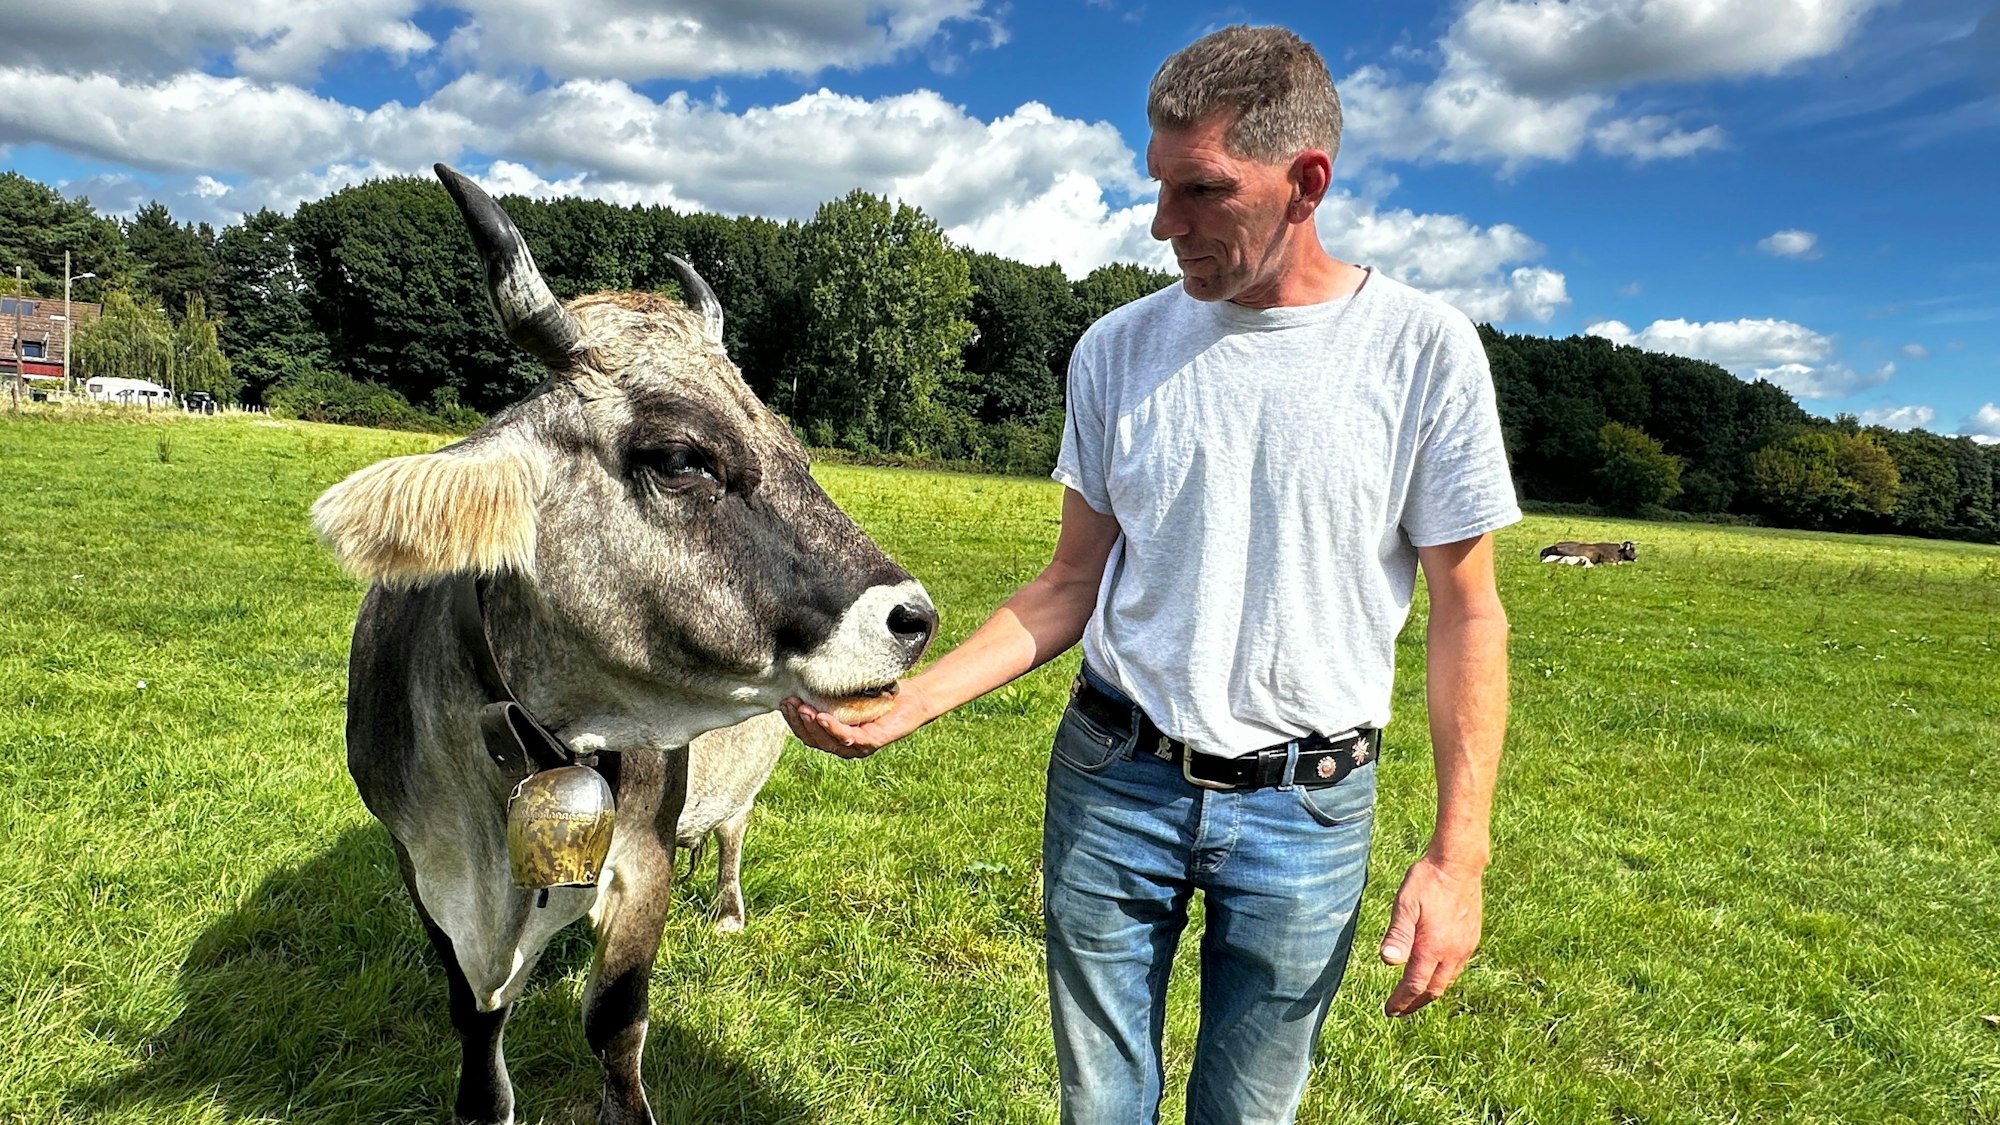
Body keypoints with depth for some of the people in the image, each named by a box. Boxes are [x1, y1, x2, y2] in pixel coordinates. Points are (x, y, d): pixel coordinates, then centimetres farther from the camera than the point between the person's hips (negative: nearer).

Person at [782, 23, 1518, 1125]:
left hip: (1305, 812, -1)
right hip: (1112, 783, 2)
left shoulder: (1424, 348, -8)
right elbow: (1072, 585, 4)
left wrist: (1459, 852, -8)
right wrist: (907, 703, -7)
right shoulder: (1118, 350, -1)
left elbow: (1466, 609, -3)